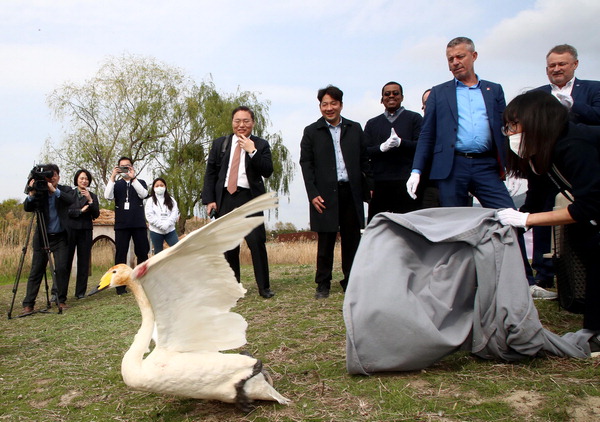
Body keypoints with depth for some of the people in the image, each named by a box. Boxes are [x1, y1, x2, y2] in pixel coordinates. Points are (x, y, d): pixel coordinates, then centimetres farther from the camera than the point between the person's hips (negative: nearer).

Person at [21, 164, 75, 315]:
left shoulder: (65, 190, 1)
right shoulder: (39, 192, 1)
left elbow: (72, 200, -19)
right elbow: (27, 208, -9)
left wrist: (54, 190, -28)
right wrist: (31, 193, -24)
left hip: (60, 238, 0)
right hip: (42, 237, 0)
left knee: (61, 268, -7)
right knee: (36, 271, 0)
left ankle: (61, 300, 6)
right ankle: (28, 305, 4)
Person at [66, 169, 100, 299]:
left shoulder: (92, 196, 12)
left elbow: (96, 215, 1)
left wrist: (90, 200, -9)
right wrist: (80, 211, -8)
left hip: (85, 231, 2)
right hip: (70, 229, -2)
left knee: (84, 262, 2)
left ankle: (81, 292, 10)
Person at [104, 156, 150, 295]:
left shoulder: (140, 182, 12)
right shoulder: (116, 184, 14)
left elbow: (143, 194, -9)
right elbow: (108, 196, -6)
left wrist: (133, 178, -14)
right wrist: (112, 177, -10)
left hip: (139, 223, 0)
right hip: (121, 224, 0)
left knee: (142, 252, 2)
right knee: (120, 254, -2)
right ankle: (120, 286, 1)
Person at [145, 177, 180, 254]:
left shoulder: (171, 200, 12)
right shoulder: (150, 201, 4)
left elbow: (175, 214, 0)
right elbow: (150, 216, -7)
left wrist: (167, 224, -16)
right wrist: (162, 225, -16)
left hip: (170, 230, 2)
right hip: (156, 231, -1)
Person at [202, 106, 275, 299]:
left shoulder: (261, 145, 7)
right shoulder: (219, 143, 13)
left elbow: (268, 172, -4)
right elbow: (210, 173, 10)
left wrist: (252, 151, -13)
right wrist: (209, 199, 0)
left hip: (249, 198, -2)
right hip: (224, 199, 2)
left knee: (257, 243, -8)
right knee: (229, 247, 6)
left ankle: (264, 287, 4)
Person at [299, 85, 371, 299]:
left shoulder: (355, 129, 12)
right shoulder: (311, 132, 5)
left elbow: (364, 160, 11)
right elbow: (306, 164, 2)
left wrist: (371, 185, 2)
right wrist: (313, 194, -7)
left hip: (351, 192, 2)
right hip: (325, 194, -2)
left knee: (352, 240, 6)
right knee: (325, 242, 3)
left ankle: (351, 282, 17)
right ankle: (323, 285, 13)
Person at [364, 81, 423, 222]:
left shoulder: (414, 118, 13)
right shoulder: (372, 124, 21)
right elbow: (365, 152, 9)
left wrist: (400, 143, -15)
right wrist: (382, 147, -10)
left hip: (406, 183, -2)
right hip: (378, 183, 2)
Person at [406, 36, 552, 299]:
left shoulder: (494, 90, 17)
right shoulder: (439, 93, 13)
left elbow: (504, 129, 12)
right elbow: (427, 135, 9)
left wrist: (506, 164, 0)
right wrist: (416, 171, 0)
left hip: (486, 166, 1)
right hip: (451, 167, -1)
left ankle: (524, 281, 4)